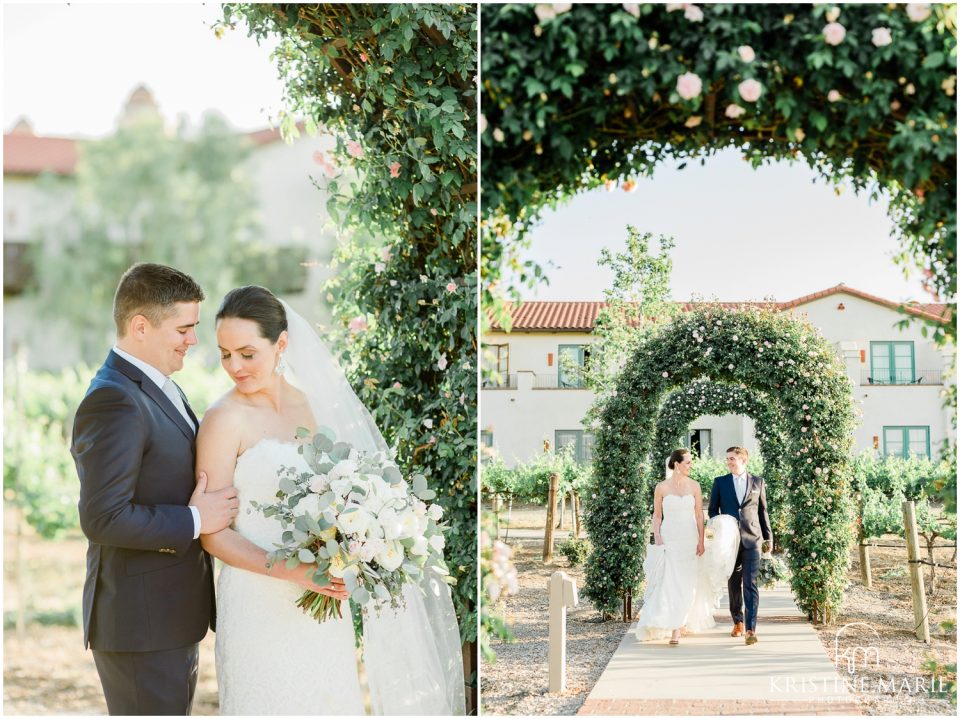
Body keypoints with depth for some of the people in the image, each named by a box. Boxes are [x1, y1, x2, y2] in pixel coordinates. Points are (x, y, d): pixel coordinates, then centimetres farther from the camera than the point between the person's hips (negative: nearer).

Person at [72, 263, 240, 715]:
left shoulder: (156, 389, 13)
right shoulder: (113, 402, -20)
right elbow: (103, 519, -26)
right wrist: (195, 520, -19)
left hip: (173, 617, 10)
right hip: (141, 623, -10)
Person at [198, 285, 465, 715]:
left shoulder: (309, 405, 6)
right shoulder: (225, 419, -10)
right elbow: (213, 534, -11)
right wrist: (292, 572, -22)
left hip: (321, 598, 5)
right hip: (261, 604, -5)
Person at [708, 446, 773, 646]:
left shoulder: (758, 482, 8)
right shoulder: (720, 482, 7)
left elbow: (763, 510, 12)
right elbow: (713, 509, 9)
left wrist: (768, 537, 13)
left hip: (751, 540, -1)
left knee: (750, 584, -11)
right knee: (733, 584, 10)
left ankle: (751, 630, -15)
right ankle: (737, 622, 28)